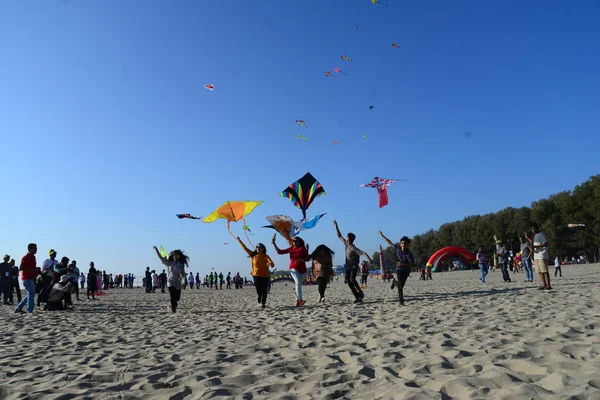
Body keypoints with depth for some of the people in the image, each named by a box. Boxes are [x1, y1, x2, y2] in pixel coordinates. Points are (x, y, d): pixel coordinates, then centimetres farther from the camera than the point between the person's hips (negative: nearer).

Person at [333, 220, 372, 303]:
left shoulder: (354, 248, -20)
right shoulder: (346, 244, 1)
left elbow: (363, 253, -31)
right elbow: (339, 236, 12)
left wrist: (369, 259, -48)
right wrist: (336, 226, 11)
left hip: (354, 266, -7)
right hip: (348, 267, 7)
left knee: (352, 279, -28)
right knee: (349, 282, 1)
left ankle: (360, 293, -9)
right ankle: (358, 298, 5)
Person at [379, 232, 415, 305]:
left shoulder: (409, 254, -20)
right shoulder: (397, 248, -10)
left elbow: (412, 265, -20)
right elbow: (390, 242, 1)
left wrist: (403, 264, -33)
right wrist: (382, 235, 3)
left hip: (406, 270, 0)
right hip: (399, 269, 0)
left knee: (401, 285, 4)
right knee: (400, 285, -13)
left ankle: (395, 282, 36)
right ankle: (401, 301, 4)